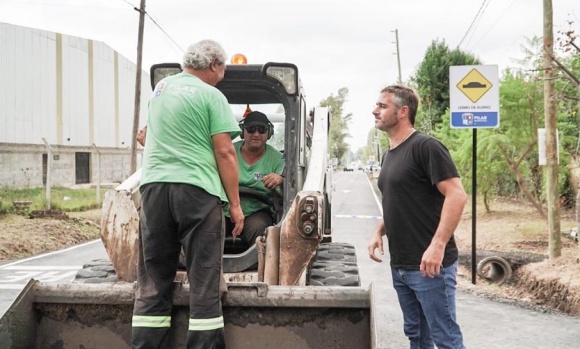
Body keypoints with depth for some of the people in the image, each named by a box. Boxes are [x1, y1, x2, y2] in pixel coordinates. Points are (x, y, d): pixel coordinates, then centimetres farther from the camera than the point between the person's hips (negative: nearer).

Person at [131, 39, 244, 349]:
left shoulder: (160, 87, 18)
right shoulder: (211, 96, -2)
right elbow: (225, 153, -8)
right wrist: (235, 204, -5)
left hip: (153, 185, 6)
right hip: (196, 189, -6)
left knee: (152, 279, 9)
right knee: (204, 280, 0)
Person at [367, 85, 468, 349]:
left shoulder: (426, 147, -12)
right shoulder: (388, 155, 15)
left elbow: (457, 196, -18)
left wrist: (438, 245, -25)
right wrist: (379, 231, 8)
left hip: (429, 264, -9)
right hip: (400, 266, 9)